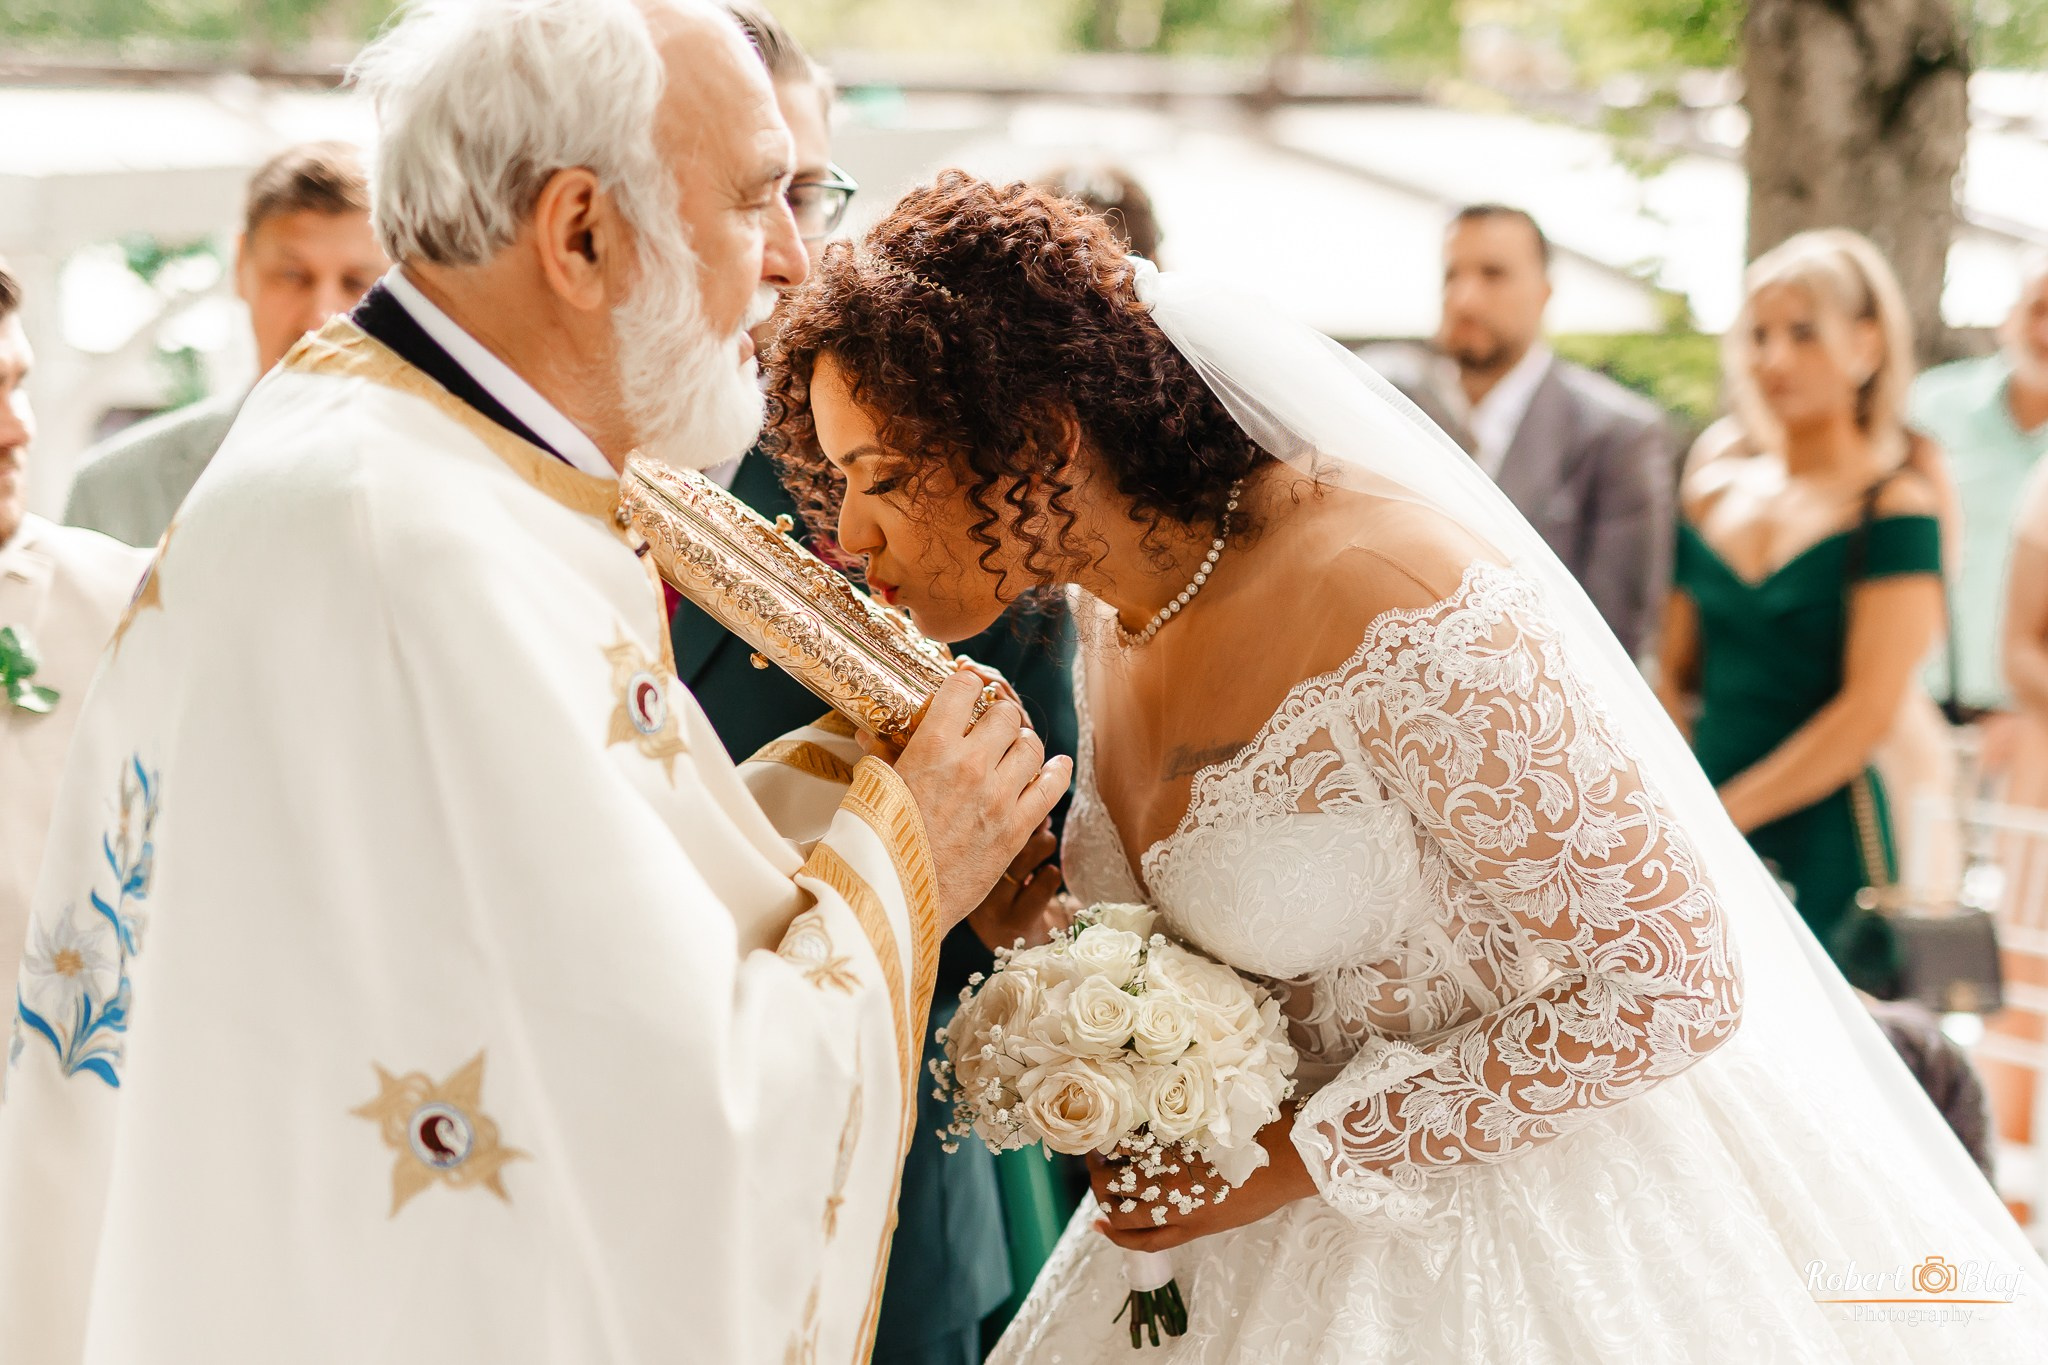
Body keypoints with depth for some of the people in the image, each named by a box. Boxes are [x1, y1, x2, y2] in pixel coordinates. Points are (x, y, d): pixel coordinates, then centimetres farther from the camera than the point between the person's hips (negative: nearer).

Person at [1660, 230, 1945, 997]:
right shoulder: (1713, 494, 13)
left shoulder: (1894, 508, -5)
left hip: (1822, 849, -5)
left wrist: (1720, 815, -13)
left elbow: (1869, 712, -12)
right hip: (1701, 855, 5)